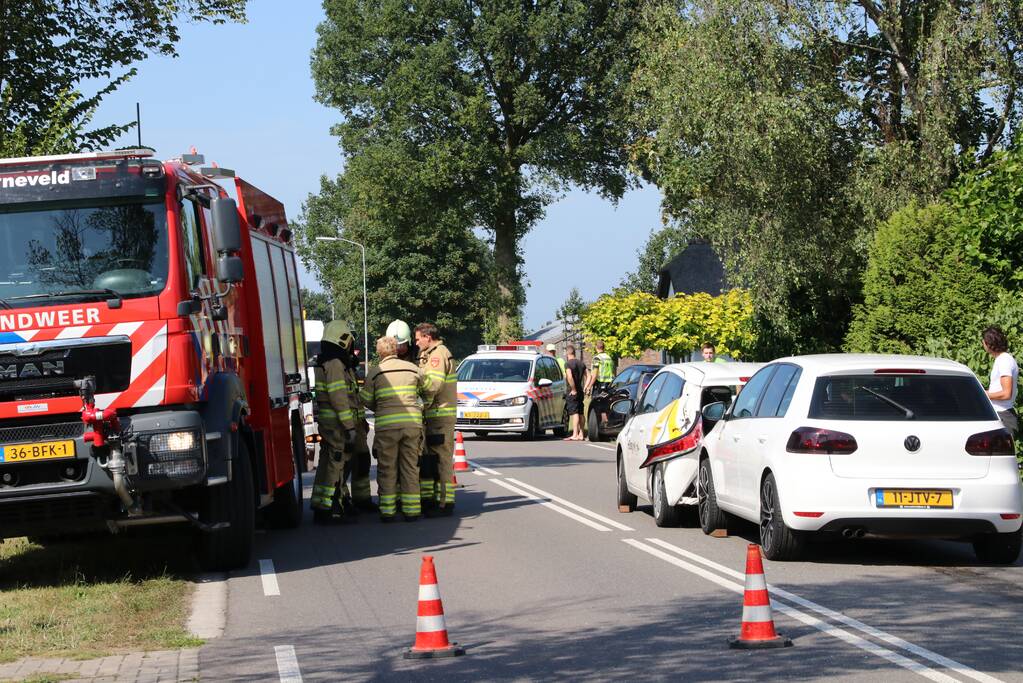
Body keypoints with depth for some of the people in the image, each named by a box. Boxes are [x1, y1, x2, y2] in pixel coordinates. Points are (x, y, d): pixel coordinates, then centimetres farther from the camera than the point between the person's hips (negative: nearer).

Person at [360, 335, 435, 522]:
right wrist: (426, 409, 37)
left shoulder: (375, 372, 2)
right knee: (410, 467, 9)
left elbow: (366, 400, 8)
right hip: (412, 423, 2)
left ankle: (388, 511, 4)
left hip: (386, 425, -2)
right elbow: (428, 391, 19)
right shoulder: (412, 369, 8)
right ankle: (411, 510, 8)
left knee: (387, 468, 5)